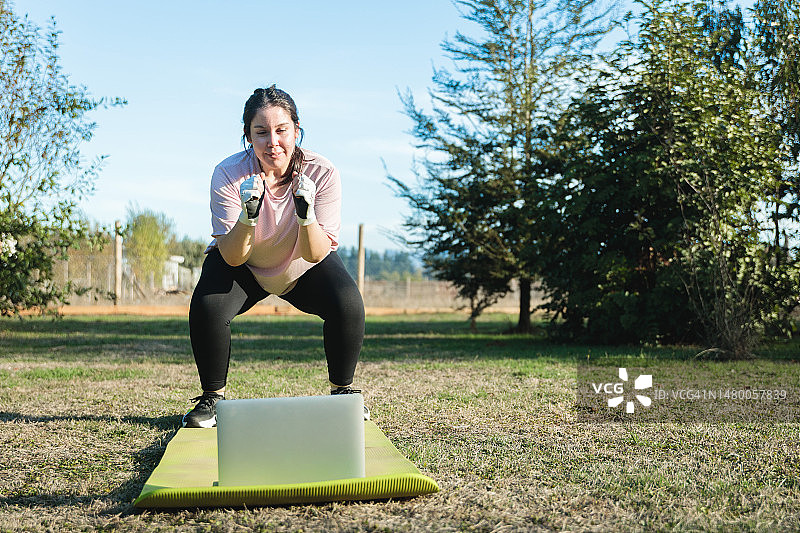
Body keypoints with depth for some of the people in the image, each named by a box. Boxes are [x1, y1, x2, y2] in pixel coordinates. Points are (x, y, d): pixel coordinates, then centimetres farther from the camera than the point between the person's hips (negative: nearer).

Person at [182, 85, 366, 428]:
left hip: (303, 268, 1)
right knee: (206, 307, -28)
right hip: (244, 266, 0)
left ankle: (342, 392, 1)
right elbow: (231, 257, -27)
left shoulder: (321, 172, -24)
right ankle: (212, 399, -3)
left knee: (348, 306, -25)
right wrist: (249, 215, -45)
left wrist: (306, 214, -44)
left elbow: (316, 254, -25)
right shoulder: (229, 174, -25)